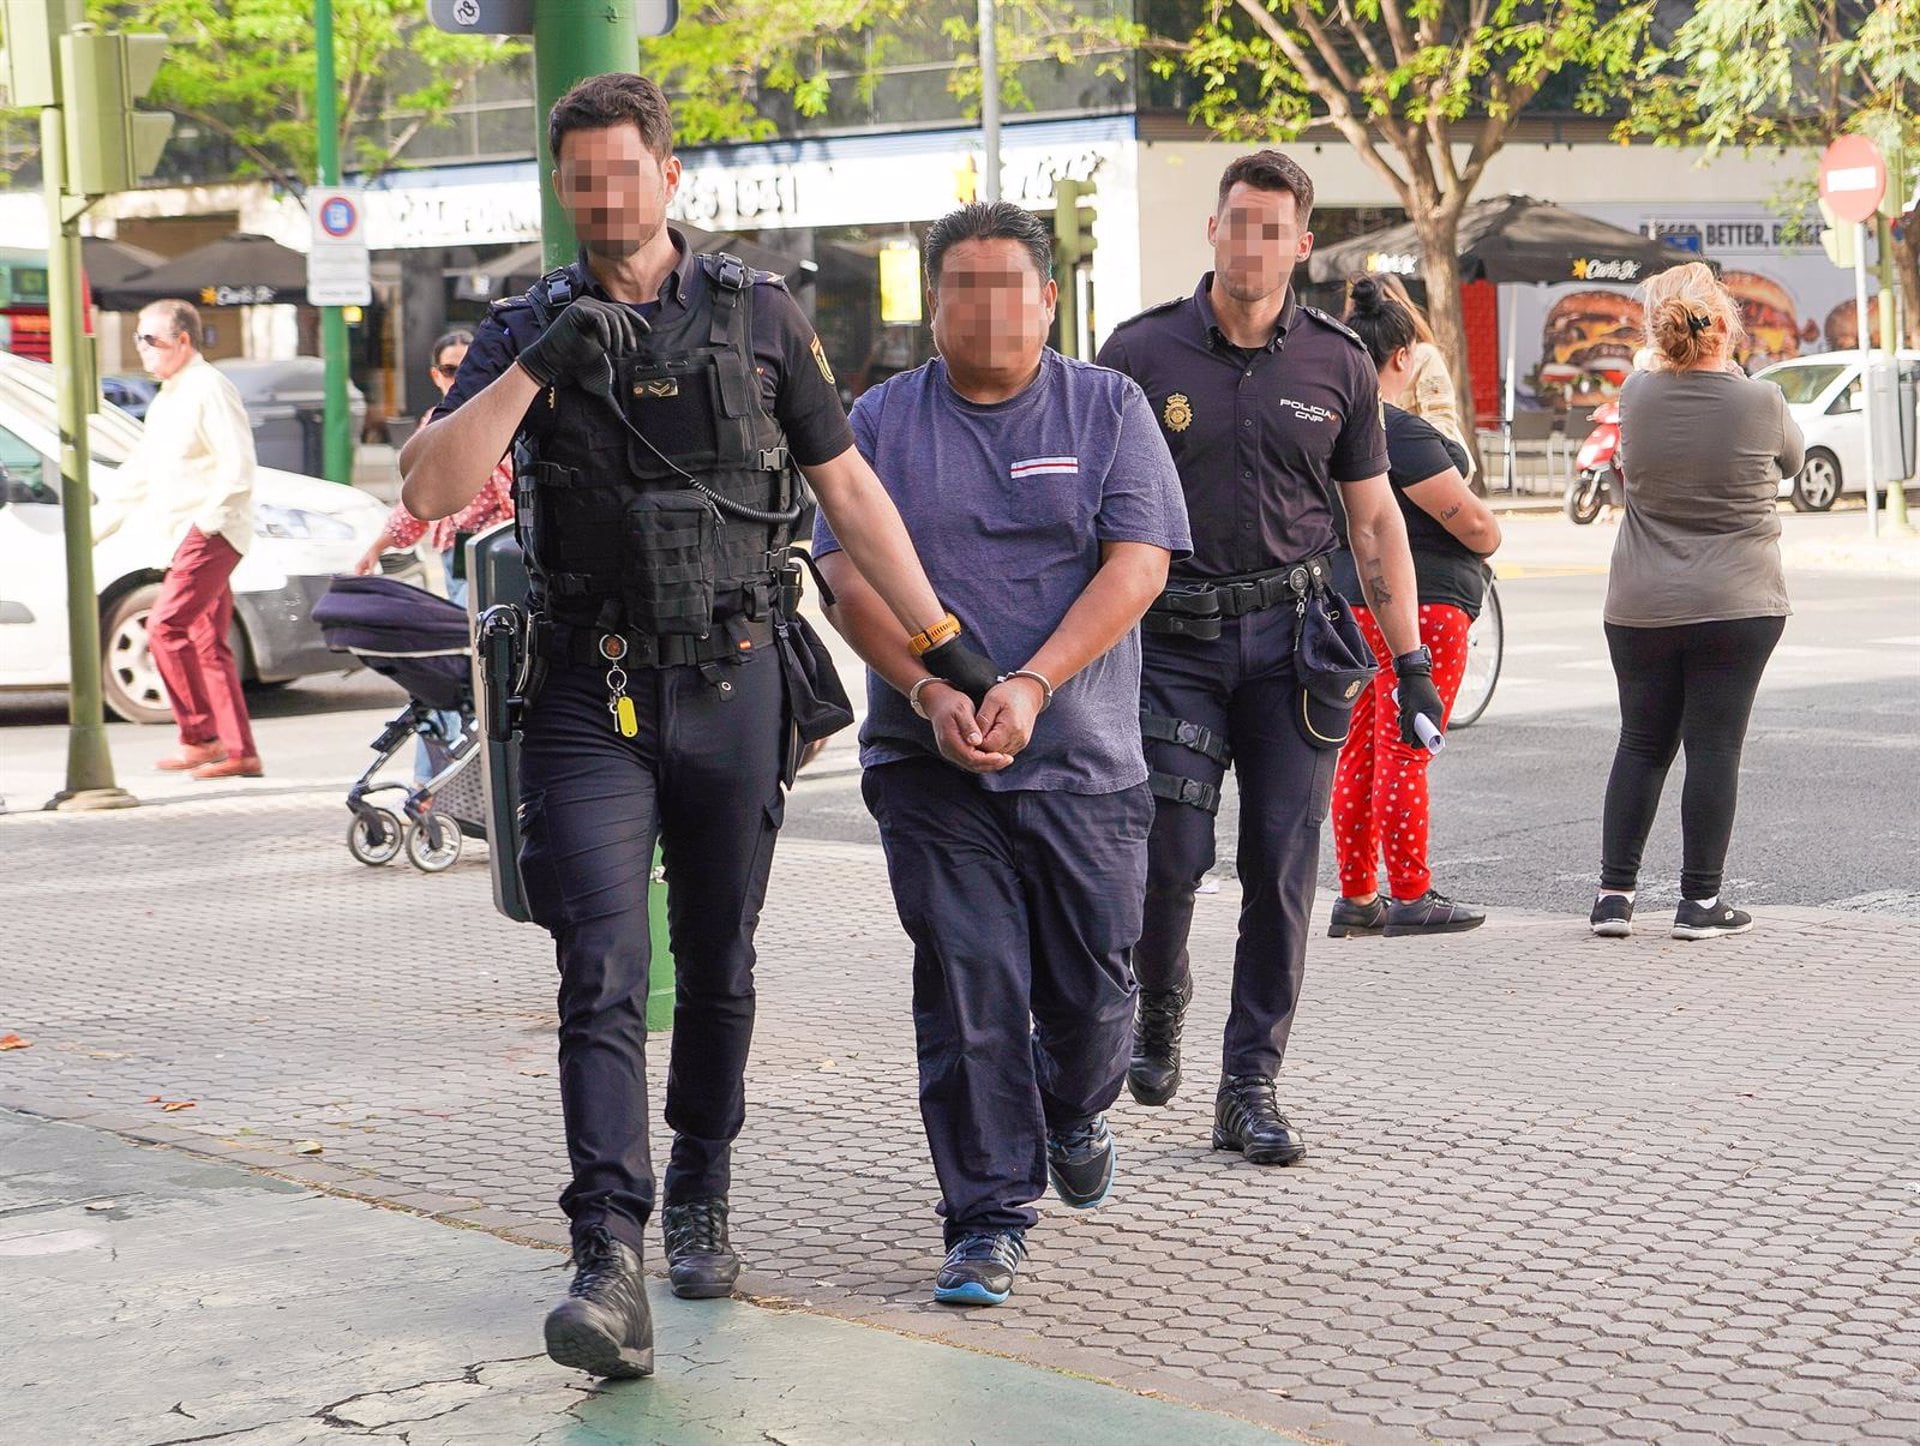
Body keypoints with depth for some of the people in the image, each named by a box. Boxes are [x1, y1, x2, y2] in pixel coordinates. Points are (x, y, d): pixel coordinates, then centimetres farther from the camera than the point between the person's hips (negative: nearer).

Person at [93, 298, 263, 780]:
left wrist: (207, 519, -23)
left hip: (212, 532, -10)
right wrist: (96, 526, 25)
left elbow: (238, 465, -18)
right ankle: (240, 752, 7)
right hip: (188, 536, 10)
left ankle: (200, 736, -13)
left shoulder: (208, 389, -9)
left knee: (165, 626, -17)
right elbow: (137, 475, 27)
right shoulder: (166, 401, 21)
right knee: (207, 643, 6)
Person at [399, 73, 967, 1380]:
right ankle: (611, 1264, -17)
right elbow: (430, 490, -9)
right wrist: (540, 366, -19)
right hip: (592, 694, -1)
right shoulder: (528, 329, 3)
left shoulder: (759, 316, 4)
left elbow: (851, 491, 7)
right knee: (603, 976, -11)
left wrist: (944, 643, 3)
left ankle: (701, 1204, 31)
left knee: (718, 967, 13)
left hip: (734, 684, 1)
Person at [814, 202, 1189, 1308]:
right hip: (932, 763, 0)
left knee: (1091, 987, 8)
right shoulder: (883, 421, 7)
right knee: (967, 996, -4)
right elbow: (851, 576, -1)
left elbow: (1138, 564, -6)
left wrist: (1032, 686, -18)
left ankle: (1077, 1115, 40)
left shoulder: (1110, 409, 4)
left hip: (1084, 760, 0)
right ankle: (991, 1217, 5)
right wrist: (932, 692, -17)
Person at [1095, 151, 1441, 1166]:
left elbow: (1373, 519, 10)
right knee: (1169, 853, -7)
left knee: (1282, 869, 0)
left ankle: (1250, 1089, 9)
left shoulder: (1337, 365, 5)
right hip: (1170, 636, -1)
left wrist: (1412, 660, 5)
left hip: (1291, 635, 1)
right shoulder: (1142, 353, 0)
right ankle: (1159, 1008, 25)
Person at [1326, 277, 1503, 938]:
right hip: (1418, 607, -9)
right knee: (1403, 755, -4)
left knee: (1360, 753, 11)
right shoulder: (1403, 433, -18)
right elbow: (1472, 522, -16)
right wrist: (1490, 535, 6)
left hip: (1349, 603, 9)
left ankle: (1356, 896, 16)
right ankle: (1410, 897, 1)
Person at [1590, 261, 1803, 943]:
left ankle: (1614, 893, 11)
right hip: (1737, 605, -3)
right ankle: (1701, 901, 5)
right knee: (1714, 748, 2)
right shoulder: (1761, 402, -11)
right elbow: (1792, 460, 10)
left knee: (1641, 744, 12)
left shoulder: (1636, 395, -4)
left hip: (1641, 606, 3)